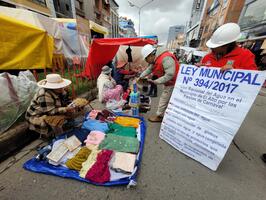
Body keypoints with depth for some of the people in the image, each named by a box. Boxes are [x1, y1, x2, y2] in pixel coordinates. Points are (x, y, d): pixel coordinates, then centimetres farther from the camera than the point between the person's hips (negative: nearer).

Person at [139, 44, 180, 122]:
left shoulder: (166, 59, -30)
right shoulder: (155, 59, 2)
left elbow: (170, 74, -33)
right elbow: (149, 69, 10)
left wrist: (156, 81, -31)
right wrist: (140, 77, 3)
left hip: (172, 82, -10)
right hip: (167, 81, 10)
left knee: (164, 99, -2)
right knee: (165, 98, 18)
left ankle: (159, 116, 13)